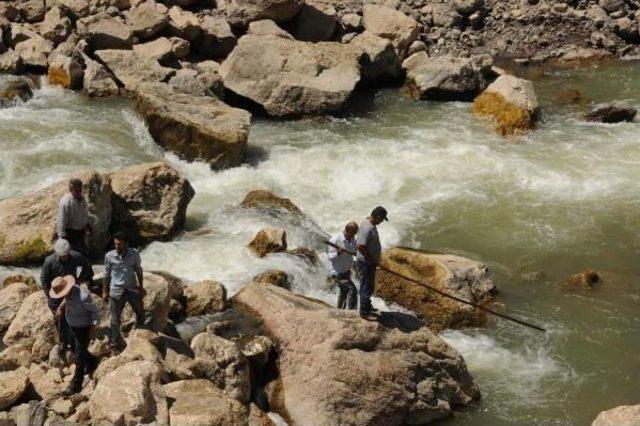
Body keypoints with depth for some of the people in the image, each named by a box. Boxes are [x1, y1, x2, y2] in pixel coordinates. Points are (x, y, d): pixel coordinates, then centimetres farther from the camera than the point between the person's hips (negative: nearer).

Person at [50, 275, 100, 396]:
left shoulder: (83, 297, -35)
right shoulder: (68, 292, -12)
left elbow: (95, 312, -23)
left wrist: (93, 327, -22)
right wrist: (61, 307, 0)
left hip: (84, 328, -8)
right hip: (73, 326, 8)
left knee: (79, 357, 0)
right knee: (76, 349, 25)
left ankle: (75, 385, 9)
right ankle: (92, 363, 50)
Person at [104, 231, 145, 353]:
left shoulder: (134, 254, -13)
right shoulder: (109, 256, -14)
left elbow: (139, 271, 1)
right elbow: (107, 274, -2)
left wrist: (141, 288, 3)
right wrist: (105, 291, 2)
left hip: (132, 289, 2)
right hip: (116, 291, -1)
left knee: (140, 313, 18)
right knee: (115, 320, 9)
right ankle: (115, 345, 27)